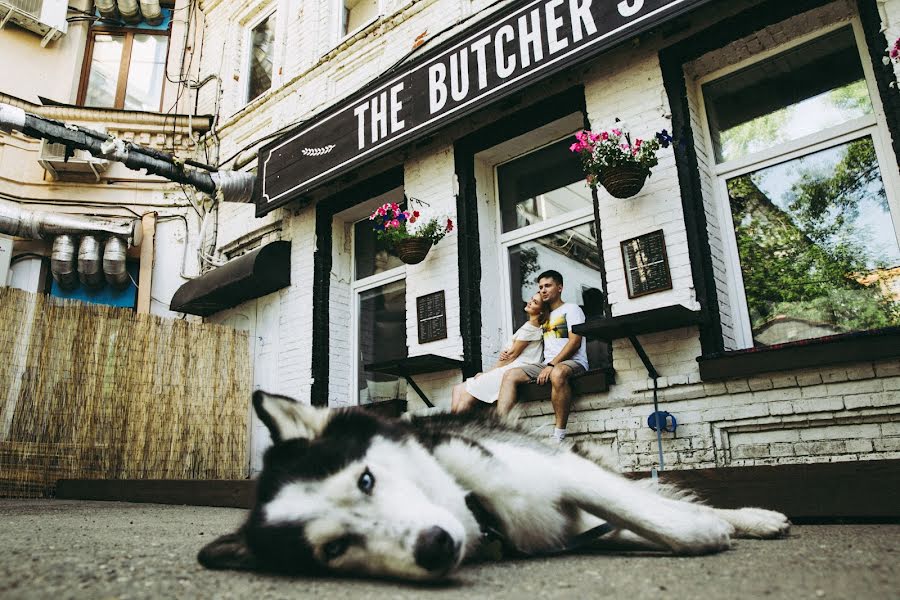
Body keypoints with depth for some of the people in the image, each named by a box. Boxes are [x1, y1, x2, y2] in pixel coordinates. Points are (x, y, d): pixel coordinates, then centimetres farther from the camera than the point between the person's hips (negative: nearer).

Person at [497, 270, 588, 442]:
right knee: (510, 375, -14)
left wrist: (552, 365, -17)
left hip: (573, 362, -7)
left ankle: (559, 435, -37)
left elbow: (575, 342, -8)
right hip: (548, 364, 7)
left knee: (558, 373, -42)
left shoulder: (571, 309, 6)